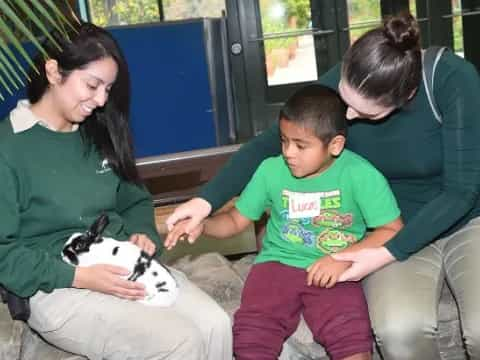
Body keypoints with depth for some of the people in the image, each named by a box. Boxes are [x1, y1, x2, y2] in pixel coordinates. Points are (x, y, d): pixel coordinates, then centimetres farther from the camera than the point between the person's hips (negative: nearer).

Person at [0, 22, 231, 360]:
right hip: (57, 288, -6)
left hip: (125, 267, 6)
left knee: (216, 325, -17)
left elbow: (136, 200, 22)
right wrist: (78, 276, -20)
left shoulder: (98, 135, 14)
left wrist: (142, 233, -1)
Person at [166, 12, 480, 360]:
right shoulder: (339, 83, -15)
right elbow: (269, 142, -7)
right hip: (394, 229, 2)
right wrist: (206, 199, -17)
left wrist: (389, 254, -26)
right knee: (399, 330, -29)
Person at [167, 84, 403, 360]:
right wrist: (202, 224, -11)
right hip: (278, 264, 2)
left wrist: (345, 258, -19)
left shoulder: (360, 175, -12)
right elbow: (237, 220, 9)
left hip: (333, 272, -2)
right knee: (250, 337, -22)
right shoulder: (271, 170, -3)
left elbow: (393, 230, -7)